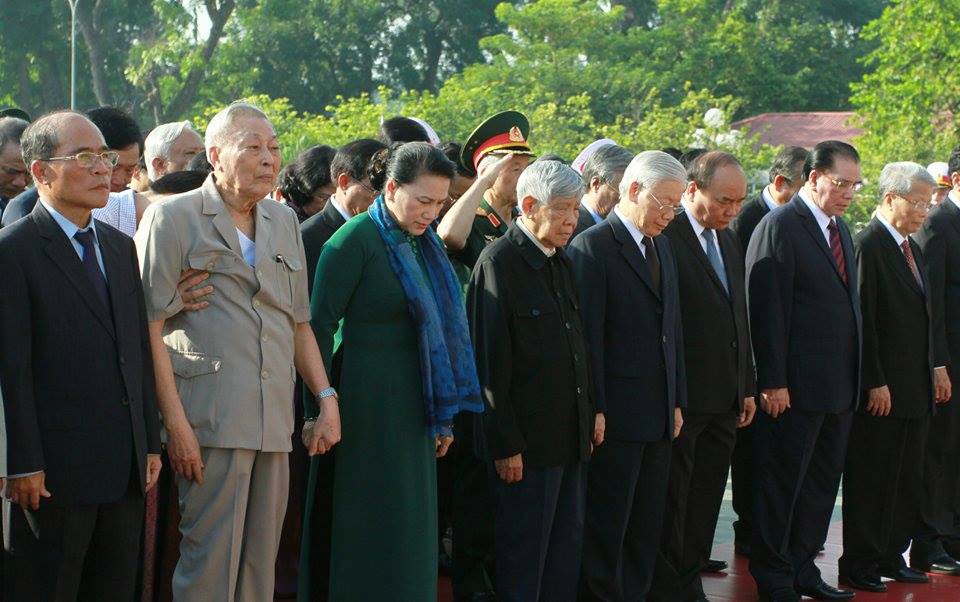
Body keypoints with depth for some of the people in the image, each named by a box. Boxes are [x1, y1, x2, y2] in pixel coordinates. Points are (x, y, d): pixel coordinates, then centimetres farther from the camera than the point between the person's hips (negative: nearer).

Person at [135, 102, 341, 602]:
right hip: (211, 421, -6)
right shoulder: (173, 218, 0)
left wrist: (327, 398, 11)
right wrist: (176, 422, -13)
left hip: (274, 424, 6)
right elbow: (150, 328, -6)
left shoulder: (284, 222, 19)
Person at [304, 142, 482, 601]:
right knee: (371, 529, -2)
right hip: (367, 404, -8)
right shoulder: (355, 240, -11)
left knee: (411, 526, 12)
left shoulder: (423, 245, 12)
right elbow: (320, 326, -13)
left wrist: (443, 416, 15)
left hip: (412, 407, 8)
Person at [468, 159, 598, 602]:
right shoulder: (498, 262, -12)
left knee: (567, 546, 13)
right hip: (528, 440, -8)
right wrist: (505, 445, -16)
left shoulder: (562, 262, 13)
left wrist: (591, 413, 12)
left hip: (572, 435, 8)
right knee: (523, 551, 0)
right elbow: (491, 361, -15)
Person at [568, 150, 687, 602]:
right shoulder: (592, 247, -10)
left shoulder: (662, 246, 15)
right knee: (607, 524, 0)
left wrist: (677, 400, 15)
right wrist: (595, 410, -16)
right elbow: (588, 336, -14)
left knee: (647, 525, 12)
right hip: (617, 413, -8)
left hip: (659, 413, 8)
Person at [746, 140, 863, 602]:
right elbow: (767, 309, -15)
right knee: (782, 483, 1)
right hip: (794, 388, -8)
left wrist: (855, 375, 14)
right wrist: (772, 381, -19)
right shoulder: (779, 227, -11)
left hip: (839, 386, 8)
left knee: (823, 481, 14)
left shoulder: (841, 229, 15)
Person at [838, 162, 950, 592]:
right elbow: (863, 320, -17)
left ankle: (891, 557, 22)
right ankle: (859, 565, 7)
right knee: (871, 480, -1)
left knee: (906, 480, 13)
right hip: (881, 390, -9)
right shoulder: (869, 246, -13)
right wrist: (875, 383, -19)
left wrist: (936, 368, 14)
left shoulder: (911, 248, 16)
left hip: (915, 389, 9)